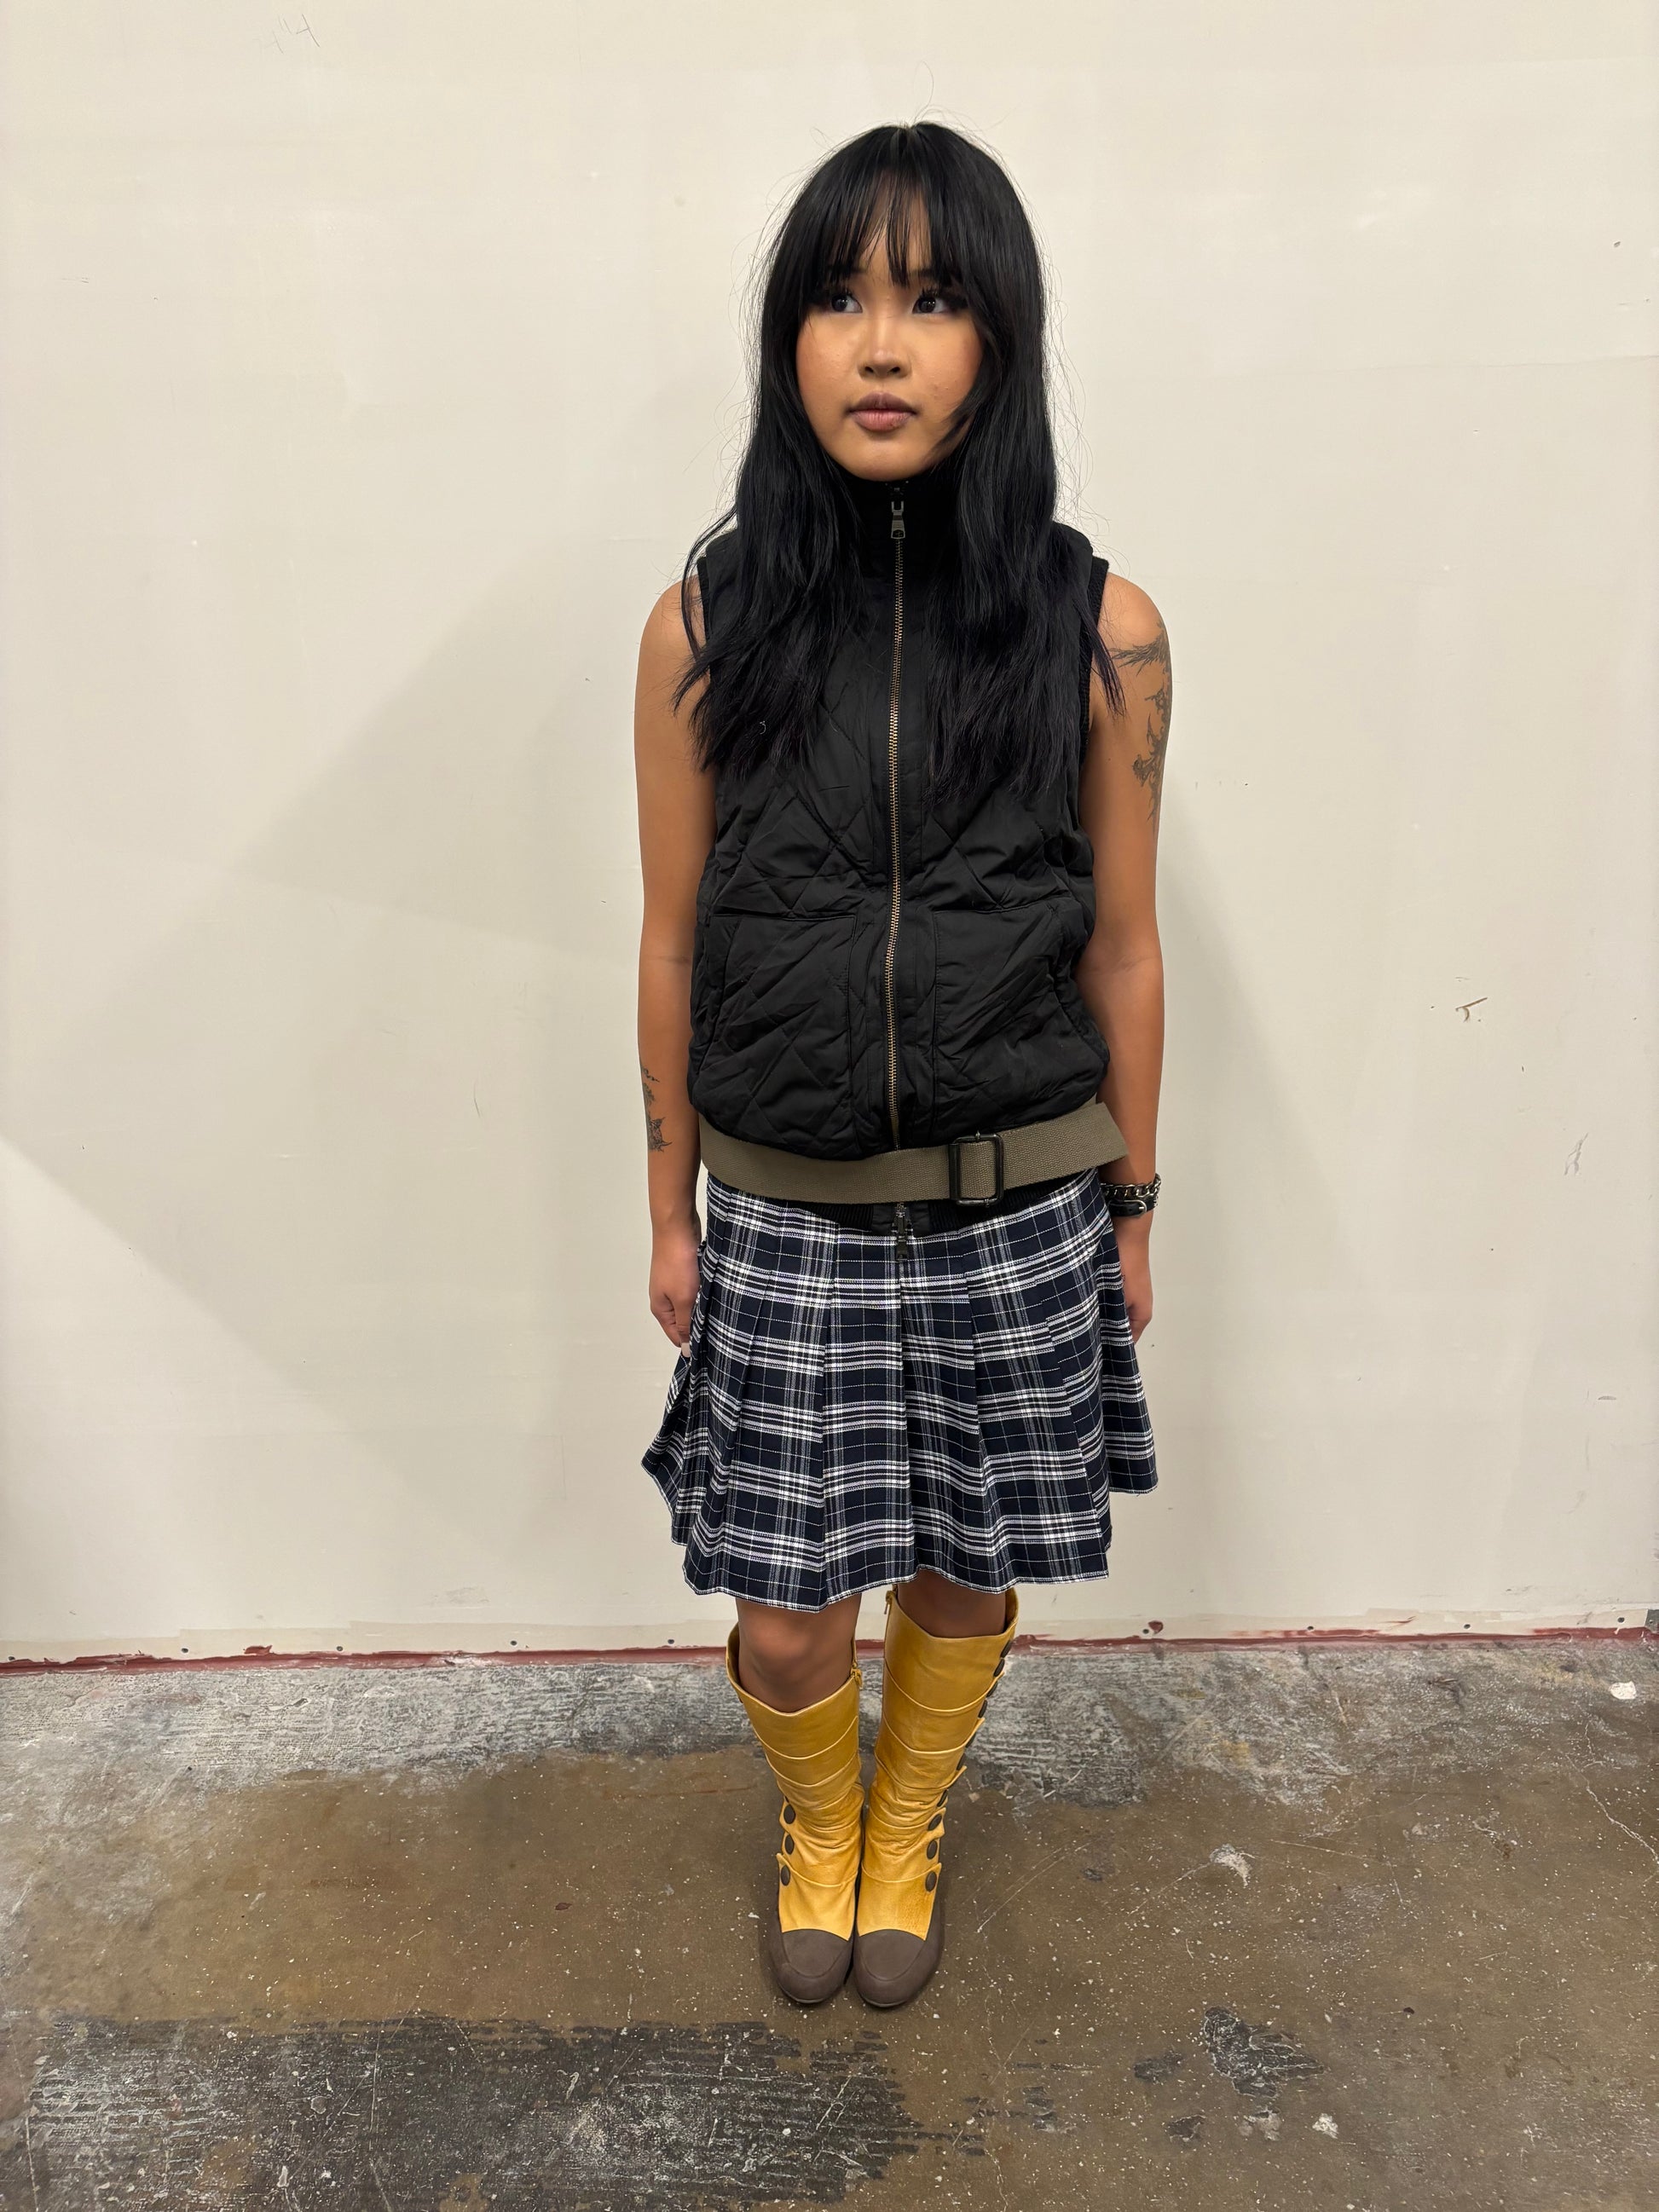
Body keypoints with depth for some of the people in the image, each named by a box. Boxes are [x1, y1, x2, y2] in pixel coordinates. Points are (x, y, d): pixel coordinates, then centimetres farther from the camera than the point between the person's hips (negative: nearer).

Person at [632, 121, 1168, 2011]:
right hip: (785, 1210, 0)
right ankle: (819, 1826, 47)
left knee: (962, 1573, 18)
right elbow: (674, 944, 2)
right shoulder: (707, 626, -5)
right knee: (786, 1621, 9)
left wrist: (1133, 1203, 7)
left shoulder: (1101, 631, -6)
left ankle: (908, 1835, 51)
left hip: (1017, 1207, 1)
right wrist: (669, 1209, 6)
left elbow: (1120, 948, 1)